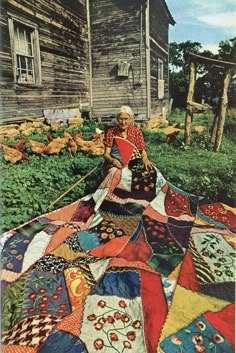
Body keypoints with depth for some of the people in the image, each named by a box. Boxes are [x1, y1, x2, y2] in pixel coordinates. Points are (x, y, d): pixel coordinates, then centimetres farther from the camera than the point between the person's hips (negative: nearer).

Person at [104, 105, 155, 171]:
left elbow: (142, 151, 0)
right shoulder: (111, 132, -2)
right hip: (117, 165, -3)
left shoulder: (136, 132, 2)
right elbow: (106, 154, -5)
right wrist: (112, 160, -28)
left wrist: (145, 159, -23)